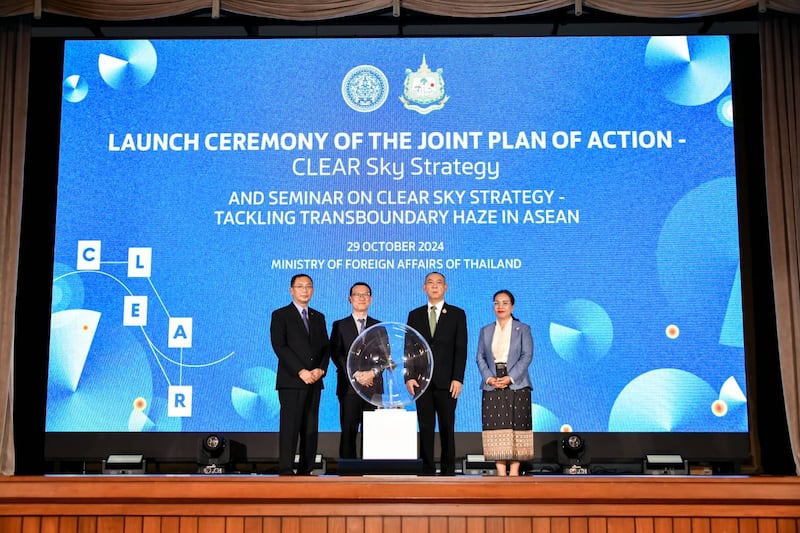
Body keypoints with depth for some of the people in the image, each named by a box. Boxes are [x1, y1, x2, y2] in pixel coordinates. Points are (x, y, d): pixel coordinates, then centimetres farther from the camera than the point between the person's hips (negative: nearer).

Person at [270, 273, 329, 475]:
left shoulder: (319, 317, 18)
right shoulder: (280, 315, 2)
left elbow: (325, 348, 14)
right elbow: (279, 346, -8)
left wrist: (321, 369, -5)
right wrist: (301, 371, -15)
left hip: (314, 382, 5)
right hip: (291, 381, -5)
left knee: (311, 428, 3)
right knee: (289, 426, -8)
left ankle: (306, 471, 7)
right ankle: (285, 471, -7)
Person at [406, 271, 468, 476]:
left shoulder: (457, 314, 6)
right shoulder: (415, 315, 12)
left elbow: (461, 349, 0)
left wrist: (457, 379, -9)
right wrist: (409, 377, -3)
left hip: (446, 381, -2)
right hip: (422, 380, 2)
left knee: (447, 428, 2)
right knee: (425, 428, 3)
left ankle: (448, 470, 9)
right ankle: (427, 470, 9)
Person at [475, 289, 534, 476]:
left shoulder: (523, 329, 7)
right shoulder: (485, 331, 15)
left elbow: (527, 356, -3)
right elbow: (480, 357, 8)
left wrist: (510, 377, -14)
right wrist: (489, 378, -10)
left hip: (516, 385, -2)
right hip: (492, 386, 2)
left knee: (516, 427, -4)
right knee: (496, 427, -3)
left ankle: (514, 470, -1)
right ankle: (501, 471, -1)